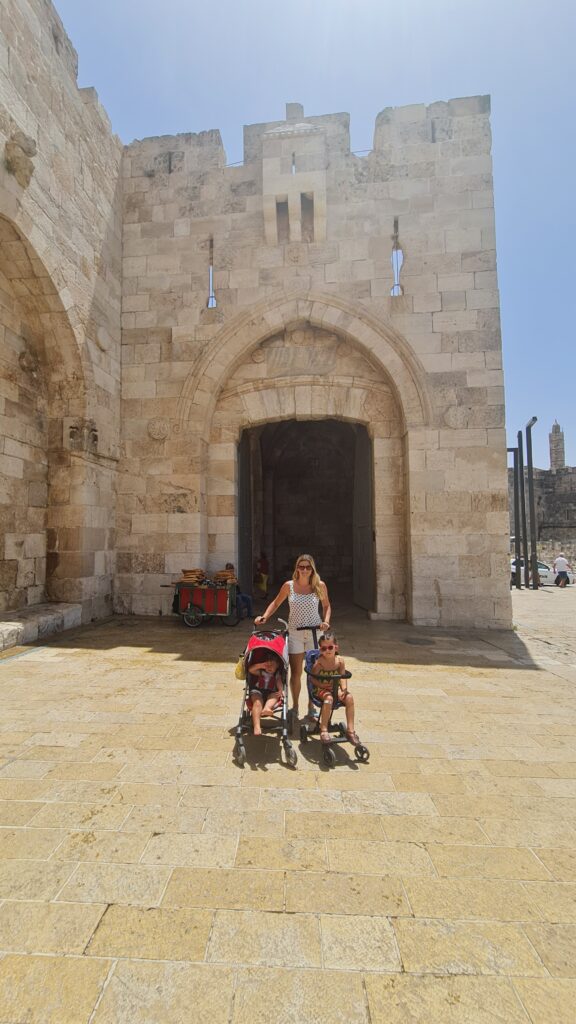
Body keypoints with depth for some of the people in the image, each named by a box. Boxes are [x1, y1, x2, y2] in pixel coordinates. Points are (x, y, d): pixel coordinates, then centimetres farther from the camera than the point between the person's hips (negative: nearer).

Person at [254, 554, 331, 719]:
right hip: (294, 632, 0)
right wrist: (264, 617, -5)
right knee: (295, 673, 6)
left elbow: (326, 606, 9)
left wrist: (326, 621, -7)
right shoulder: (289, 586, -4)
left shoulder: (320, 585, -4)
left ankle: (311, 706, 25)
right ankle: (295, 706, 26)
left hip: (314, 632, 0)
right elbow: (276, 603, 8)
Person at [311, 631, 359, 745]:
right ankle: (324, 730, -20)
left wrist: (344, 688, -18)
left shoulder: (340, 660, -6)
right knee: (329, 698, -35)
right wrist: (324, 685, -23)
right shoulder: (319, 662, -16)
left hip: (335, 688, 4)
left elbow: (342, 676, -2)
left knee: (349, 697, -21)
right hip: (321, 689, -4)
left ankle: (350, 730, -9)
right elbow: (313, 679, -10)